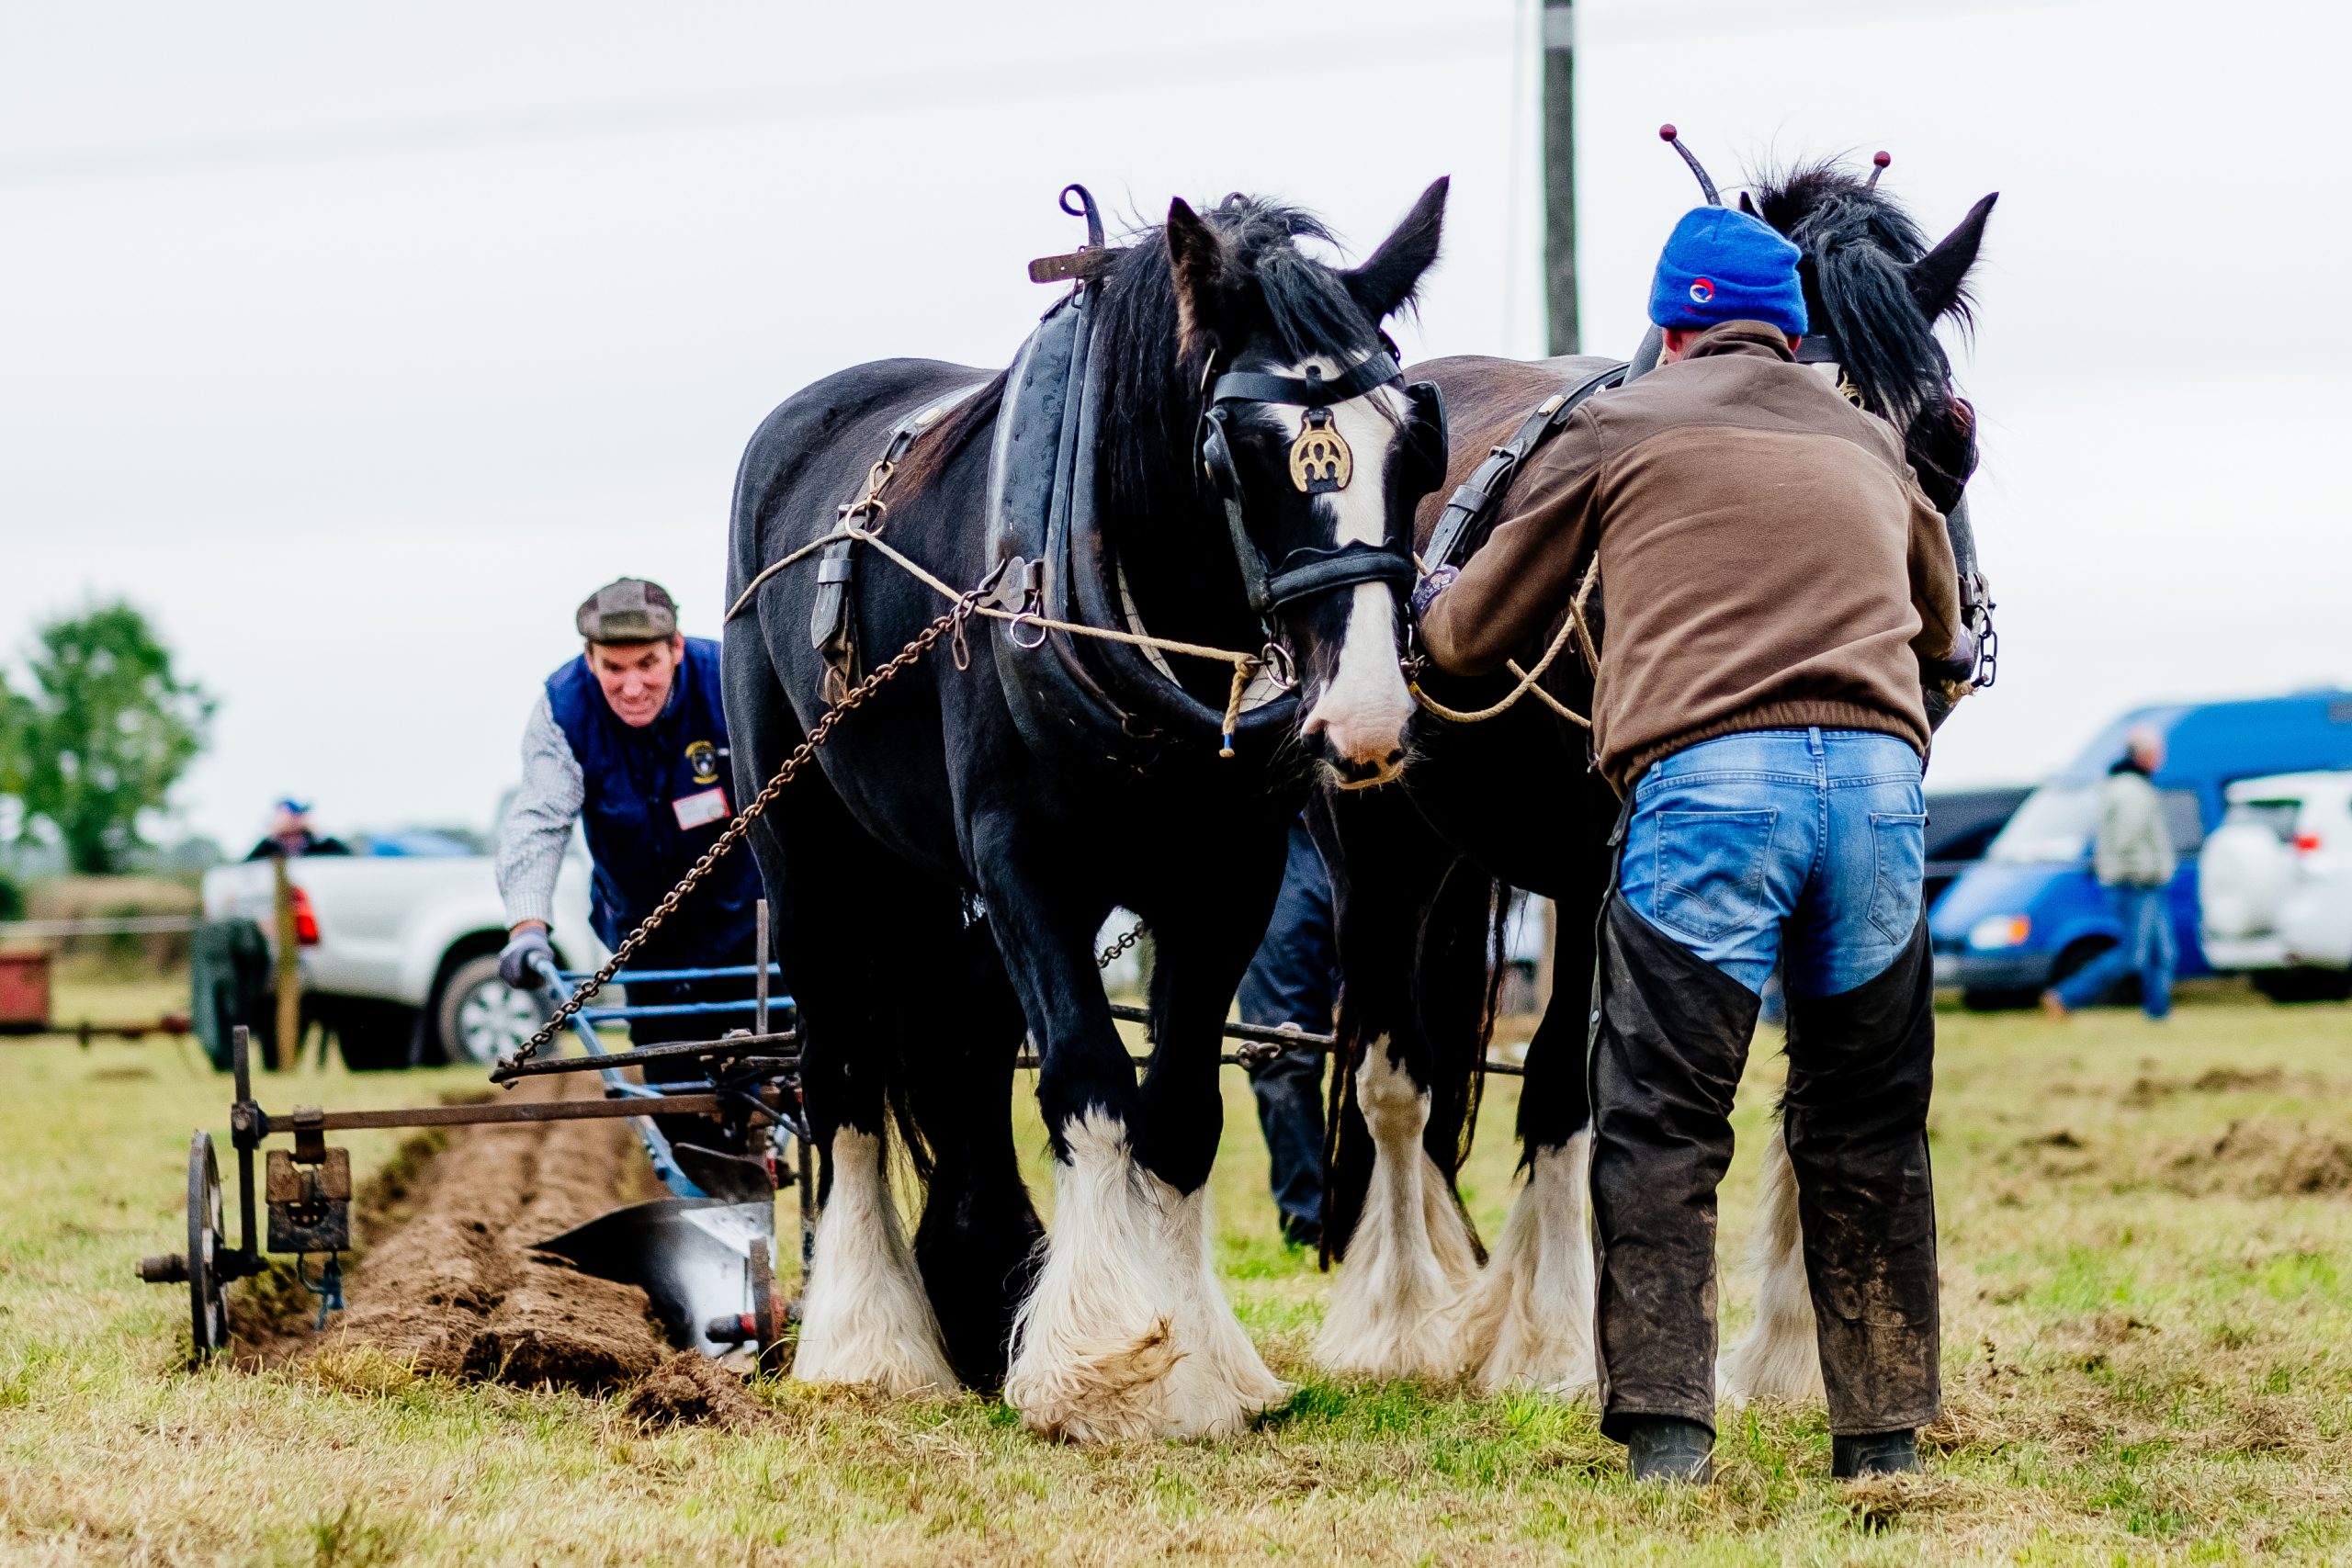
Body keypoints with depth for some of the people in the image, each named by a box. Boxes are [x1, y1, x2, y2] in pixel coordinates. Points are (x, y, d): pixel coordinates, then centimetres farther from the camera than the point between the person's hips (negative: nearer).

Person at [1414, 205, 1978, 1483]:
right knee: (1866, 1130, 12)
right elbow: (1942, 632, 43)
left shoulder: (1619, 430, 14)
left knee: (1661, 1125, 0)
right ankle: (1884, 1427, 14)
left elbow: (1480, 633, 21)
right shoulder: (1869, 443, 26)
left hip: (1704, 777, -3)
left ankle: (1666, 1427, -8)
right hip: (1880, 773, 3)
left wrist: (1430, 609, 44)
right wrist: (1946, 657, 66)